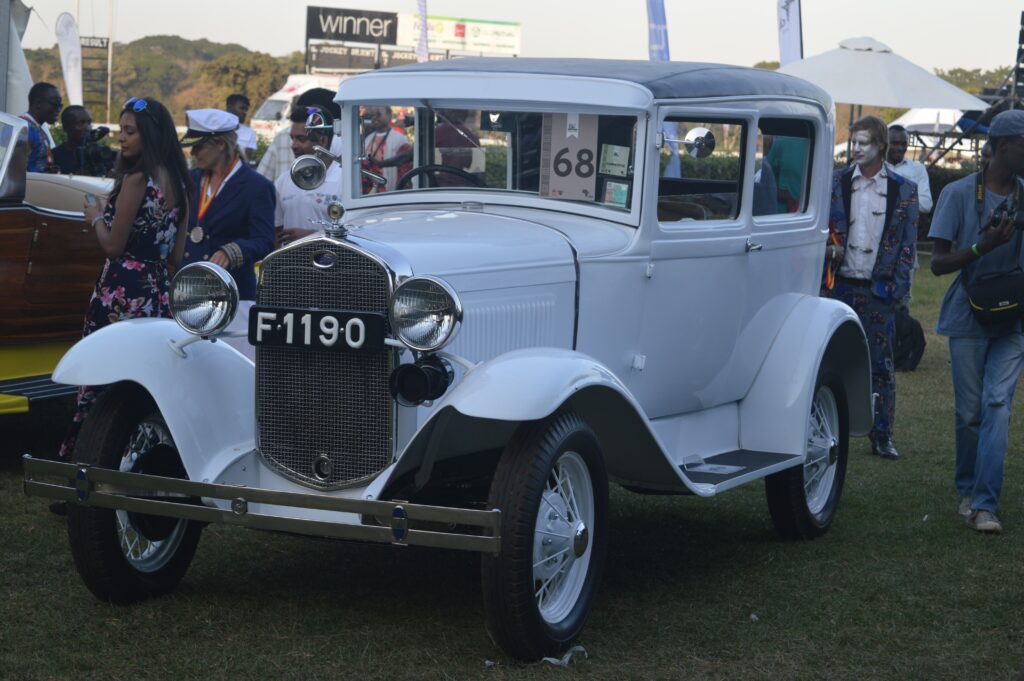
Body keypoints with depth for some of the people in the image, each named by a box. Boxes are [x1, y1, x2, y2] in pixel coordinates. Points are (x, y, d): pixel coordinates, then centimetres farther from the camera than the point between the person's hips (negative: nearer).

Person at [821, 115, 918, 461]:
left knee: (881, 365, 3)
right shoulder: (836, 181, 5)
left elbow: (907, 244, 3)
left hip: (878, 290, -1)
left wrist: (898, 287, -5)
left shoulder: (903, 189, 2)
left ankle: (882, 436, 11)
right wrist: (828, 250, -8)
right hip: (840, 285, 1)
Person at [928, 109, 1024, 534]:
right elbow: (938, 263, -5)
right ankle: (968, 489, 27)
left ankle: (984, 505, -11)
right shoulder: (959, 194, -5)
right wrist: (983, 246, -21)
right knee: (969, 412, 5)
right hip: (969, 318, -1)